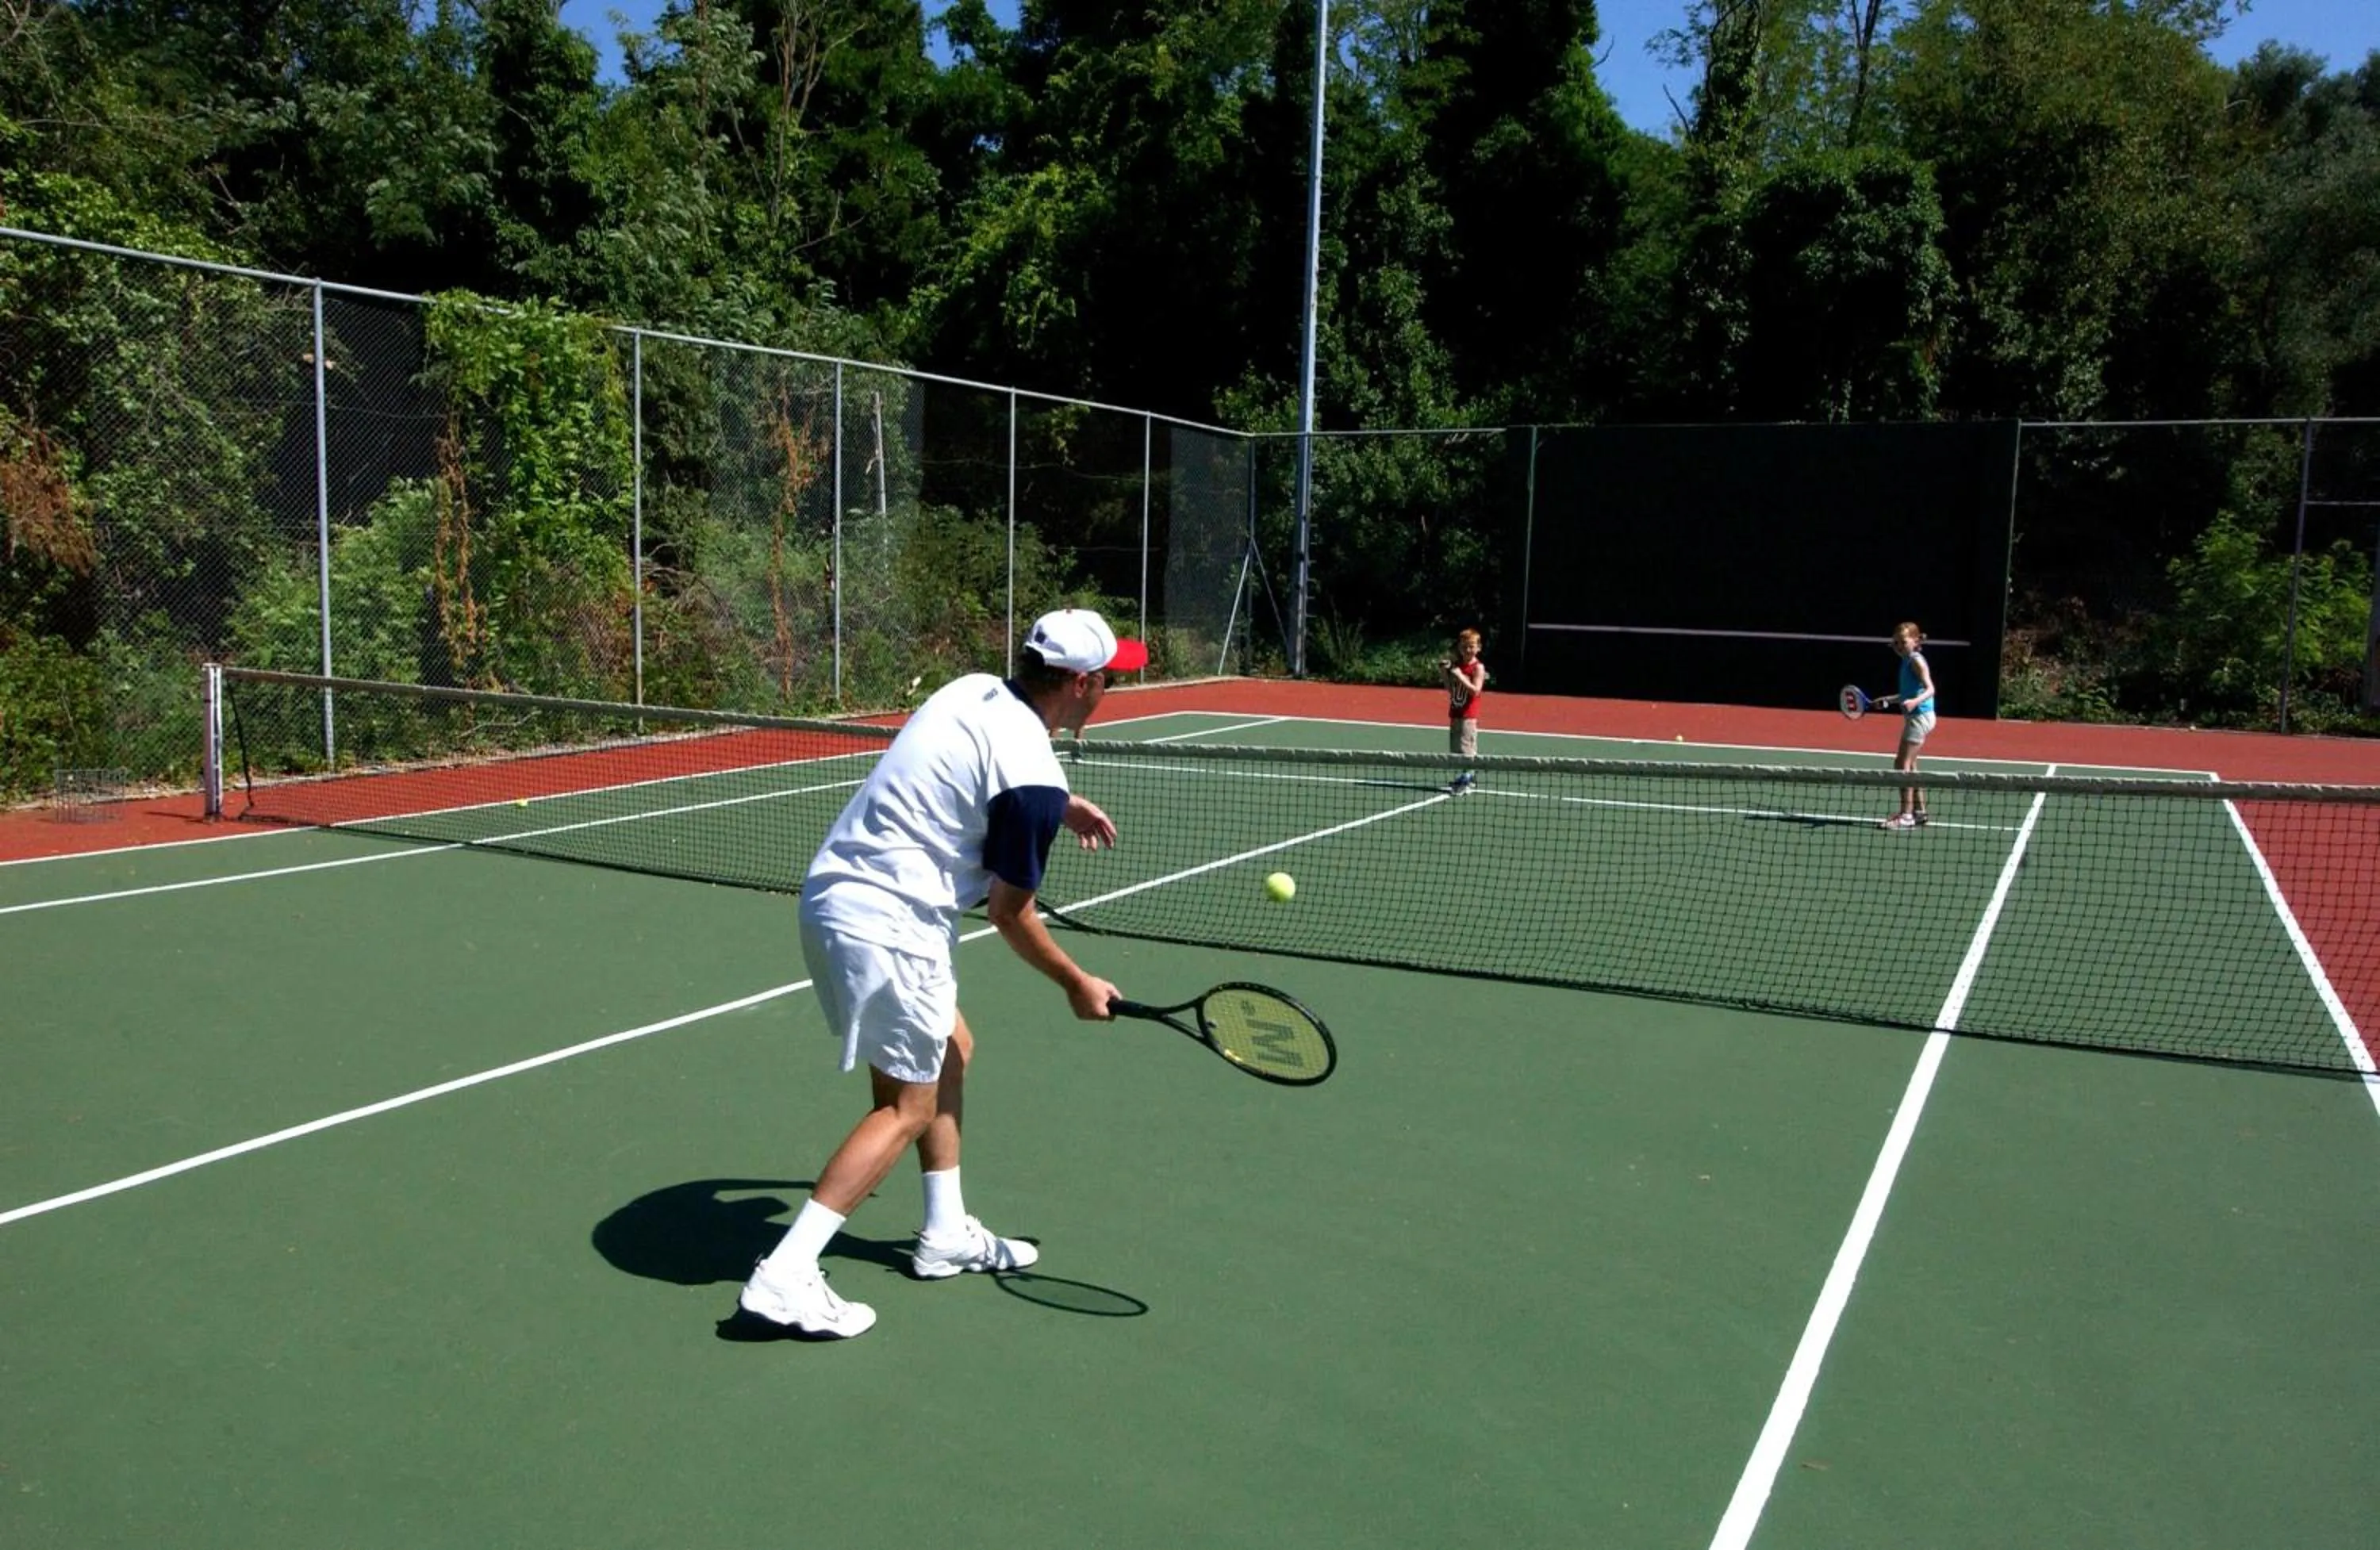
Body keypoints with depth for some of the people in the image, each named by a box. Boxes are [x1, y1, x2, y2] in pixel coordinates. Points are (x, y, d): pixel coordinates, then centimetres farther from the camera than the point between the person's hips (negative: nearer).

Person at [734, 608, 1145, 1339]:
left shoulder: (972, 691, 6)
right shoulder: (1033, 773, -18)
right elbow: (1010, 914, -7)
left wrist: (1060, 807, 20)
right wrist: (1077, 984, 6)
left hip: (834, 891, 9)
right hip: (885, 927, -9)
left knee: (951, 1052, 21)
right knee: (908, 1108, 2)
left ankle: (946, 1234, 31)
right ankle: (785, 1276, 0)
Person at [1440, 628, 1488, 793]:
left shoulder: (1478, 667, -9)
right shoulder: (1456, 665, 10)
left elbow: (1476, 690, -19)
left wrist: (1460, 676, -24)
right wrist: (1445, 674, 1)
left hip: (1468, 715, -8)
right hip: (1455, 712, 8)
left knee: (1466, 748, -10)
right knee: (1456, 748, 11)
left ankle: (1466, 781, -8)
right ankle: (1471, 776, 21)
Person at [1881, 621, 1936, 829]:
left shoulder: (1916, 660, -15)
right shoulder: (1907, 660, 12)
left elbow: (1930, 689, -23)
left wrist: (1915, 701, -40)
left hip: (1920, 716, -10)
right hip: (1914, 716, 10)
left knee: (1902, 764, -9)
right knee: (1909, 765, 17)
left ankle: (1906, 815, -8)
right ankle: (1919, 810, 25)